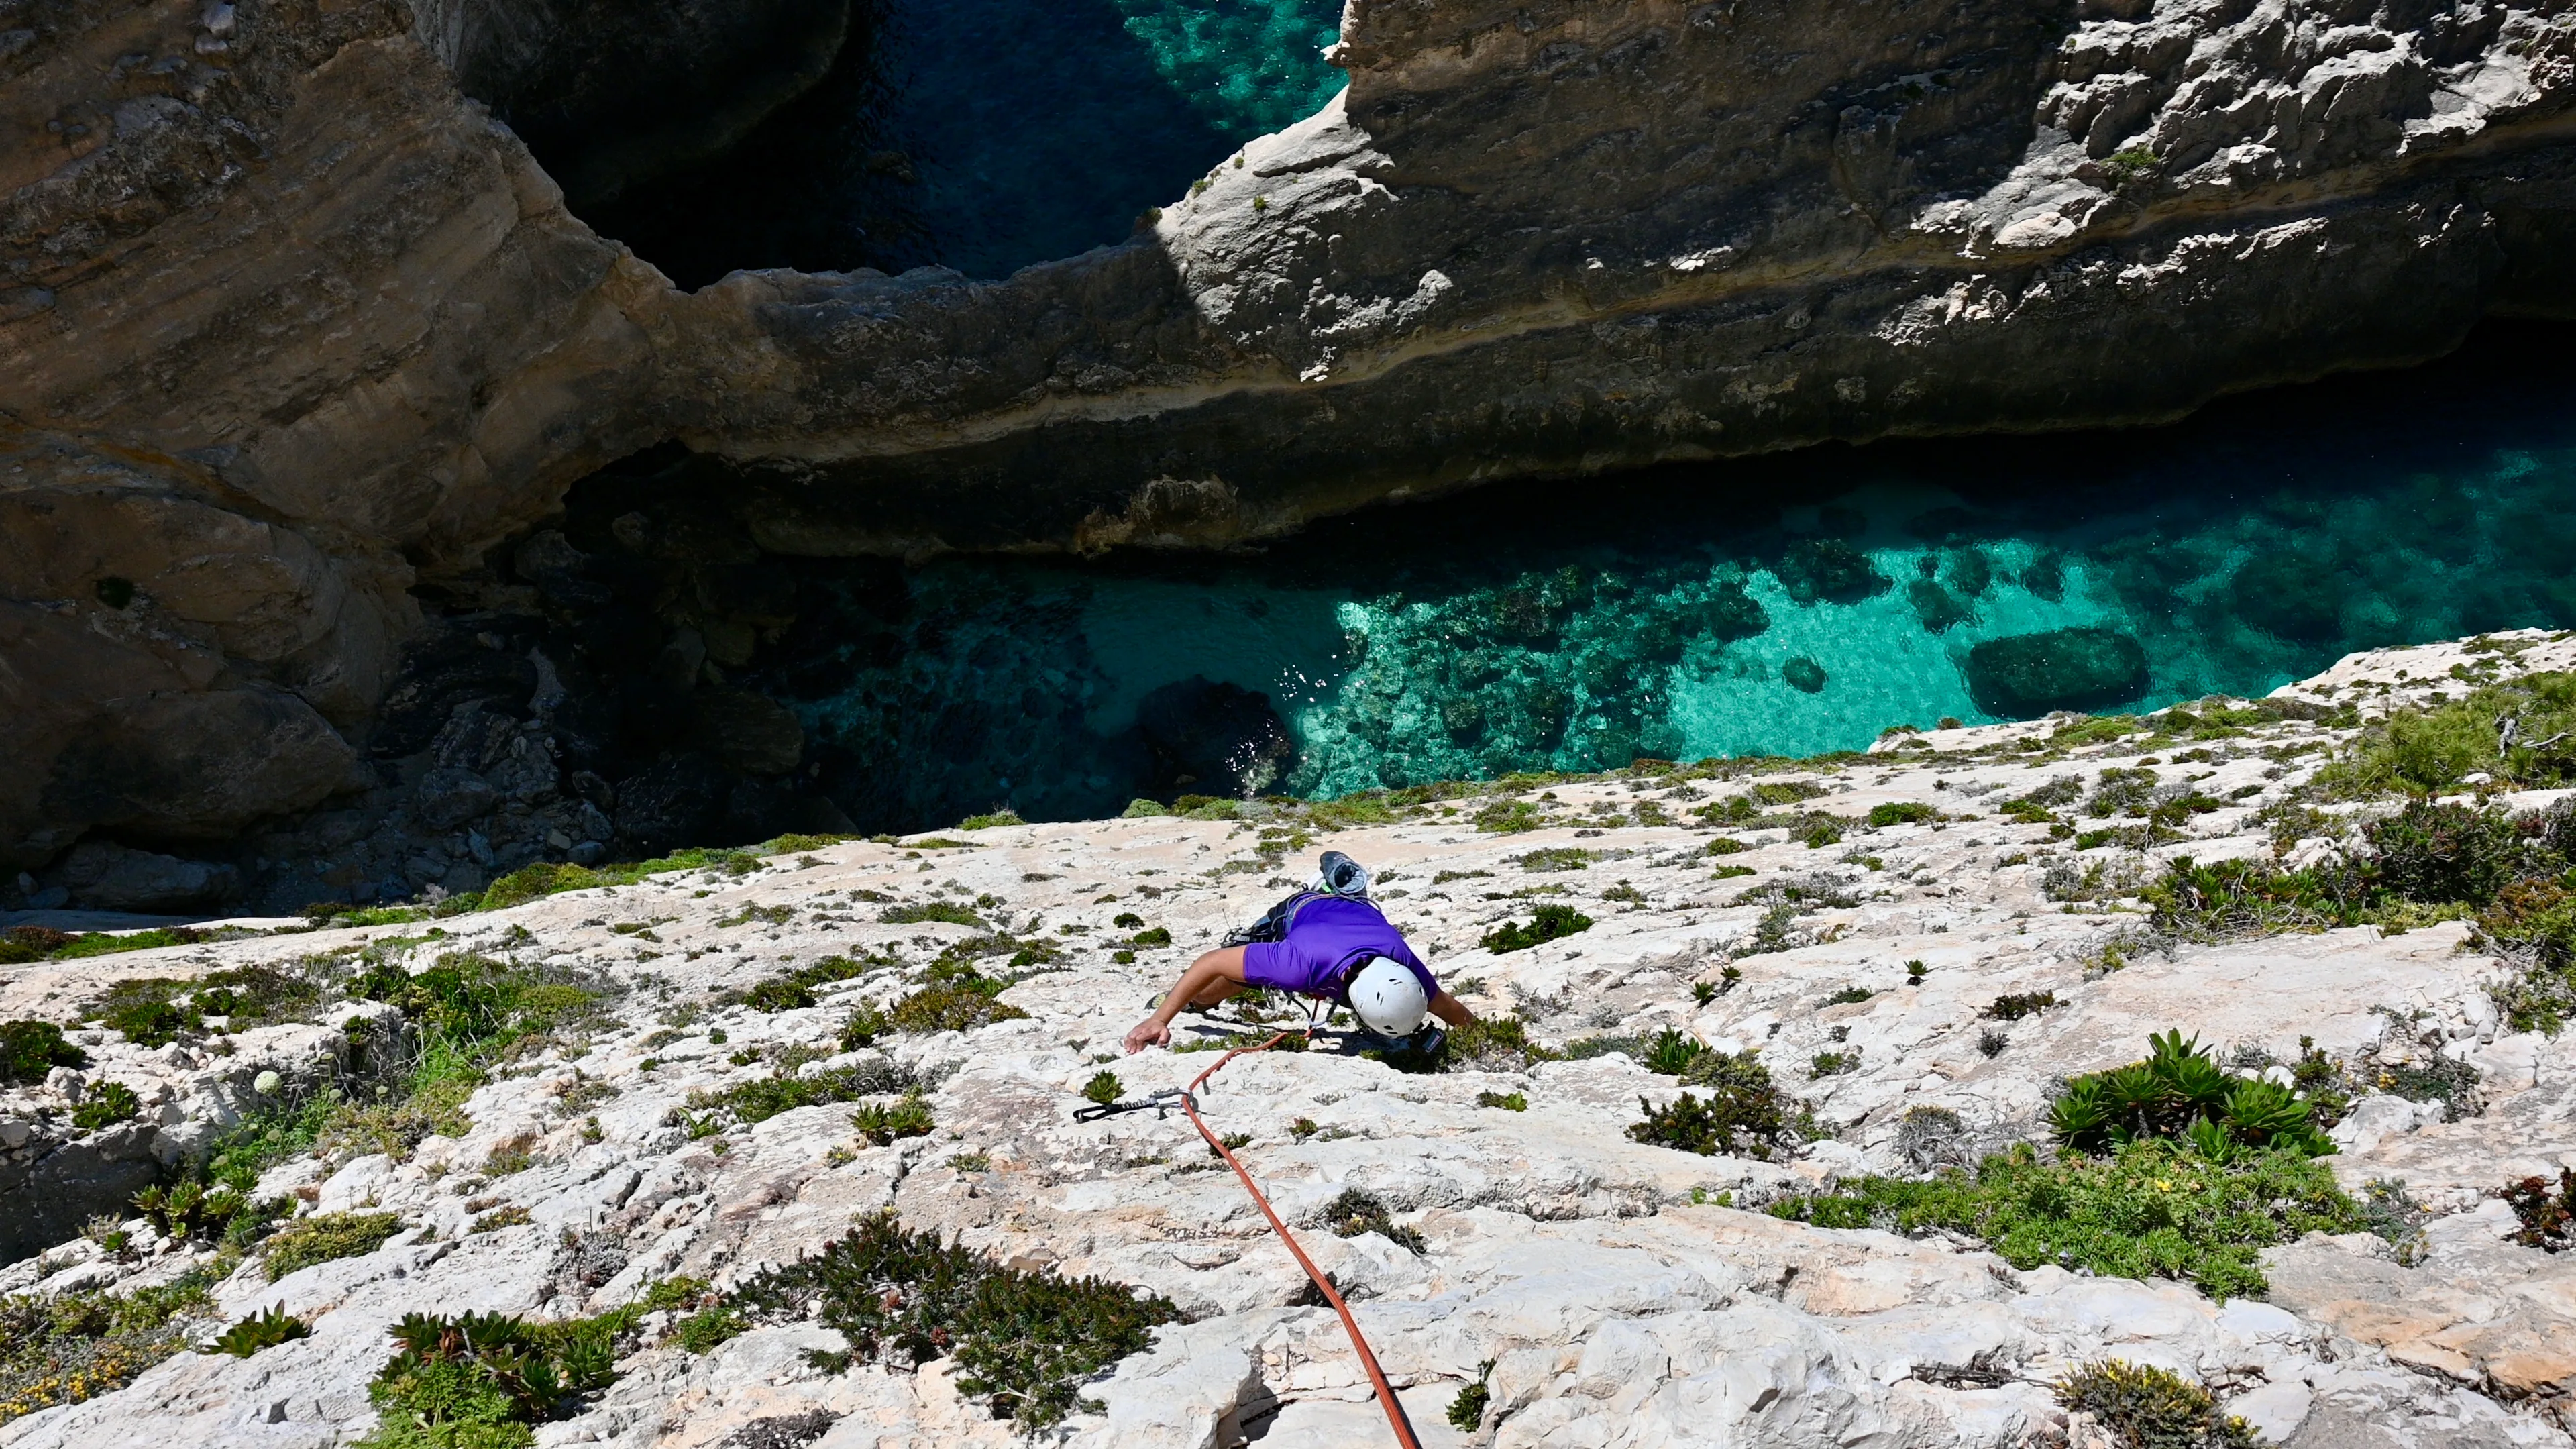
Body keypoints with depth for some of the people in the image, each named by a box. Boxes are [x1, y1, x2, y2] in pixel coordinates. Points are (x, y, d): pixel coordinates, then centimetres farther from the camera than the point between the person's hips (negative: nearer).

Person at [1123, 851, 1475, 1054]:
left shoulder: (1406, 968, -42)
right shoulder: (1305, 964, -50)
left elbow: (1451, 1009, -20)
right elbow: (1212, 963, -42)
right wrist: (1158, 1021, -39)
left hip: (1361, 912, 2)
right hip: (1299, 913, -2)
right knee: (1201, 997, 6)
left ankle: (1342, 879, 43)